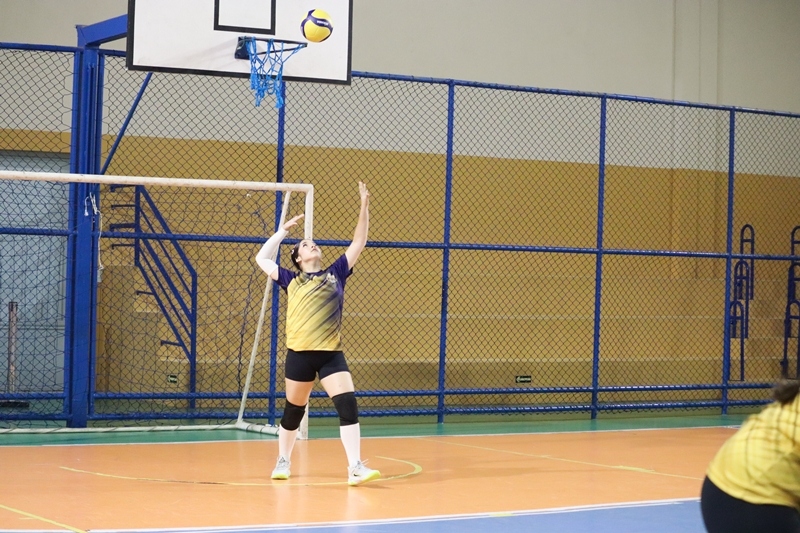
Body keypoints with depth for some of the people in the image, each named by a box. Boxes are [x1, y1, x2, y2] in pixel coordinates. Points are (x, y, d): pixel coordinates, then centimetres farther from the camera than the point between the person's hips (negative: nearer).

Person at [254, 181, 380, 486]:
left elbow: (358, 244, 12)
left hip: (331, 354, 1)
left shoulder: (335, 274, 13)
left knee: (348, 404, -14)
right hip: (299, 354, -1)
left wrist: (364, 207, 5)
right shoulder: (291, 280, 11)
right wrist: (285, 230, 15)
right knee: (293, 411, 9)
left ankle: (355, 468, -14)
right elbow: (262, 259, 15)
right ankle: (283, 462, 29)